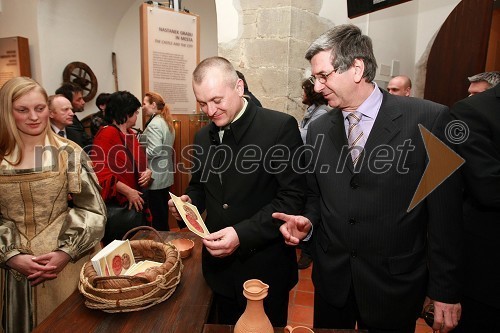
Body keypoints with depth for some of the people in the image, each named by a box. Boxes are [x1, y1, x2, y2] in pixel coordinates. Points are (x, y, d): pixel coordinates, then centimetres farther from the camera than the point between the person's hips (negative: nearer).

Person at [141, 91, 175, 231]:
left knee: (157, 214, 1)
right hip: (166, 175, 10)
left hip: (155, 177, -10)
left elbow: (154, 151, -24)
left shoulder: (154, 124, -16)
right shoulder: (166, 121, 12)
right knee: (163, 211, 19)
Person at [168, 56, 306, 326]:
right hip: (219, 266, 6)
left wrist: (243, 234, -26)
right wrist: (189, 202, -5)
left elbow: (292, 197, -18)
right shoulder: (203, 137, 5)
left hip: (264, 270, -5)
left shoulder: (280, 127, -15)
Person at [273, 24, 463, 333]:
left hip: (393, 285, -3)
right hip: (331, 279, 4)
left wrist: (445, 292, -6)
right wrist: (308, 222, -11)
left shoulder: (428, 120, -13)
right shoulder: (319, 130, 0)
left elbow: (445, 215, -10)